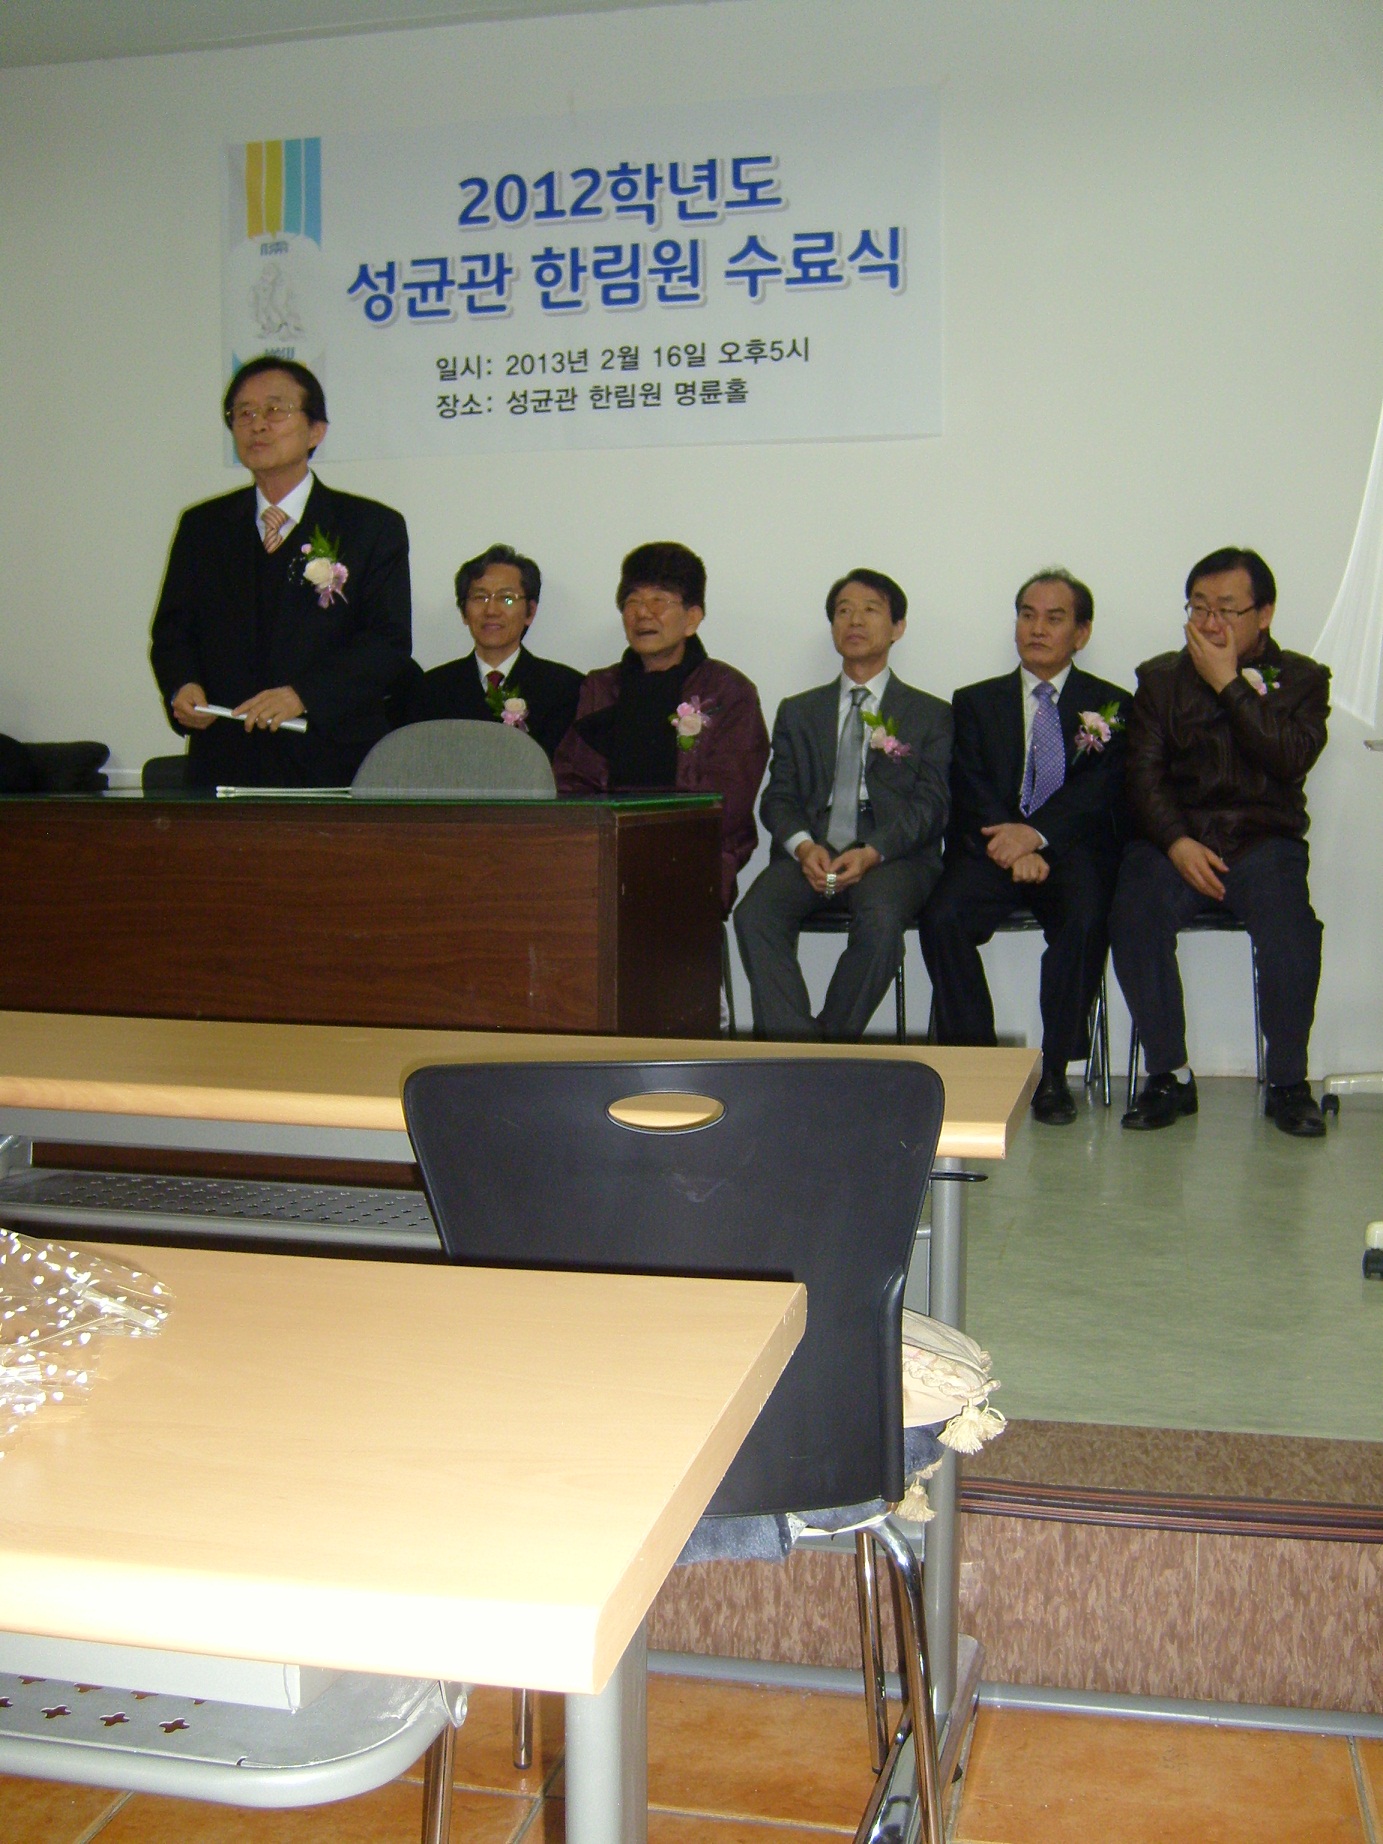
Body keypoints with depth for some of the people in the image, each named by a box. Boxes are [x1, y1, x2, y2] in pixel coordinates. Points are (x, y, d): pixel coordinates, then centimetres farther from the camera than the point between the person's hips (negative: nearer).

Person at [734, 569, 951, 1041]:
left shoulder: (929, 714, 15)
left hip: (891, 856, -2)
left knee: (880, 921, -36)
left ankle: (832, 1042, -21)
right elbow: (778, 798, 13)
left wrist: (871, 852, -16)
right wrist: (804, 847, -11)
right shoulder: (798, 712, 23)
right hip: (810, 854, 2)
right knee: (754, 915, -30)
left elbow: (930, 803, 3)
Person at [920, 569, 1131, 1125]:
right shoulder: (975, 702, 18)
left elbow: (1102, 787, -3)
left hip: (1074, 850, -1)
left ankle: (1053, 1074, -21)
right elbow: (970, 791, 4)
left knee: (1084, 920, -33)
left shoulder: (1110, 705, 15)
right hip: (990, 847, 1)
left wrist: (1037, 833, -20)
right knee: (942, 917, -28)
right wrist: (1012, 845, -16)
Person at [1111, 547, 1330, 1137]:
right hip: (1175, 837, 1)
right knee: (1134, 918, -29)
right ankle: (1169, 1076, -14)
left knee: (1289, 928, -31)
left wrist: (1229, 684, -10)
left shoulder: (1302, 678, 10)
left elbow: (1290, 760, -10)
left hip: (1264, 839, -1)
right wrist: (1177, 843, -15)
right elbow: (1144, 775, 2)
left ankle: (1288, 1081, -12)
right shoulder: (1160, 677, 13)